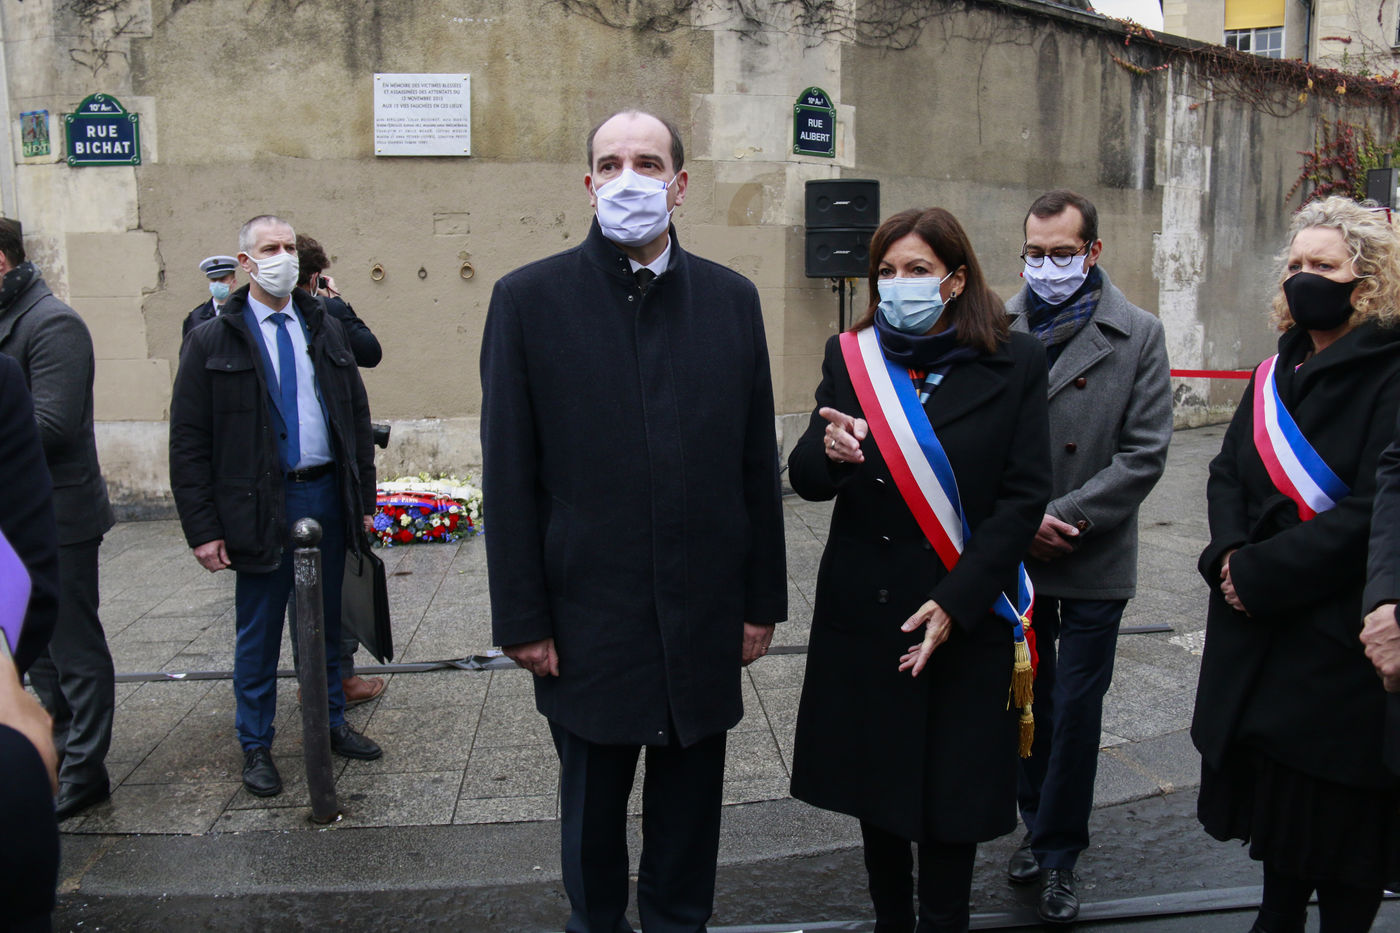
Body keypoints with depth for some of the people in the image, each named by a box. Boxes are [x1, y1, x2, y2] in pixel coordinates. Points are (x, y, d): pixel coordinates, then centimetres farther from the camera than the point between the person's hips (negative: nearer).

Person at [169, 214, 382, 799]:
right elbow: (188, 442, -4)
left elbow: (357, 416, 13)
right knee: (258, 631, 7)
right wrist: (202, 527, -9)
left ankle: (331, 723, 31)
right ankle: (256, 746, 22)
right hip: (259, 505, -4)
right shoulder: (212, 341, -2)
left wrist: (364, 498, 8)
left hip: (327, 495, 4)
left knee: (326, 621, 15)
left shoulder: (326, 330, 10)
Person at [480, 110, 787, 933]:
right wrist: (523, 619, -7)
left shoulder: (732, 299, 3)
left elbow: (757, 465, 4)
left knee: (690, 811, 17)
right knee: (592, 811, 17)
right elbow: (510, 477, -5)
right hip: (589, 618, -1)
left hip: (705, 619, 2)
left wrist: (762, 601, 4)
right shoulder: (529, 299, -4)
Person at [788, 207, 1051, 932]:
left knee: (950, 798, 7)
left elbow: (1024, 494, -6)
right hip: (863, 613, 3)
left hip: (966, 620, -2)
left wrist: (954, 603, -14)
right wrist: (827, 451, -24)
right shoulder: (849, 356, 4)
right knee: (874, 788, 14)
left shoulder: (1015, 363, -2)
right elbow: (805, 481, 1)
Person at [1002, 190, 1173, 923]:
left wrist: (1064, 516, -14)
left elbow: (1145, 453, -8)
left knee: (1076, 711, 7)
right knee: (1027, 702, 15)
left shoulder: (1138, 335, -3)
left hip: (1092, 565, -2)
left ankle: (1057, 853, 24)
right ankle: (1037, 826, 35)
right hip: (1010, 559, 2)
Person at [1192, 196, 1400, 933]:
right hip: (1260, 630, 7)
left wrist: (1262, 574, -19)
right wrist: (1231, 554, -9)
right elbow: (1228, 471, 10)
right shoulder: (1278, 372, 10)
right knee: (1278, 793, 18)